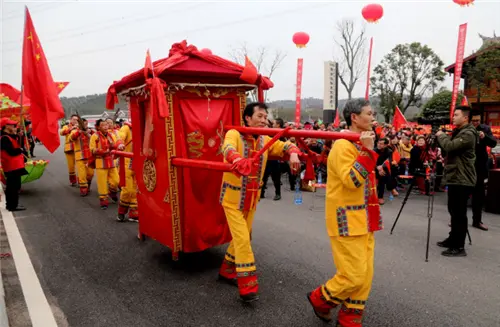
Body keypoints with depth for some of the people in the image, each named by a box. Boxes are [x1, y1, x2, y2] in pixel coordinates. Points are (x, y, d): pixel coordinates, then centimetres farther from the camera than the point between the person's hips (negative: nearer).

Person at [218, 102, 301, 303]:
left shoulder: (265, 140, 3)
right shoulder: (234, 134, -15)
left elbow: (284, 146, -1)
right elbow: (228, 150, -35)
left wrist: (293, 154, -26)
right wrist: (240, 163, -57)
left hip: (252, 199, 6)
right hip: (233, 197, -6)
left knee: (242, 237, 17)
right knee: (242, 239, -8)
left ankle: (227, 271, 38)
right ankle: (247, 287, 2)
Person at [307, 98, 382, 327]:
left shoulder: (361, 145, 15)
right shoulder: (343, 146, -15)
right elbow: (351, 181, -27)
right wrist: (366, 151, -26)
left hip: (363, 220, 10)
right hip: (347, 221, -9)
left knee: (365, 274, 12)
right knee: (353, 275, -4)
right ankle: (319, 299, 21)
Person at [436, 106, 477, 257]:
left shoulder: (468, 134, -16)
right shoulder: (458, 131, 17)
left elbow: (449, 146, -26)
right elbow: (450, 148, 21)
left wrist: (441, 135, -8)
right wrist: (442, 136, 6)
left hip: (462, 180, -10)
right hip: (455, 177, 10)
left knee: (459, 213, -6)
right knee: (453, 211, 18)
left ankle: (459, 247, 0)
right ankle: (453, 239, 30)